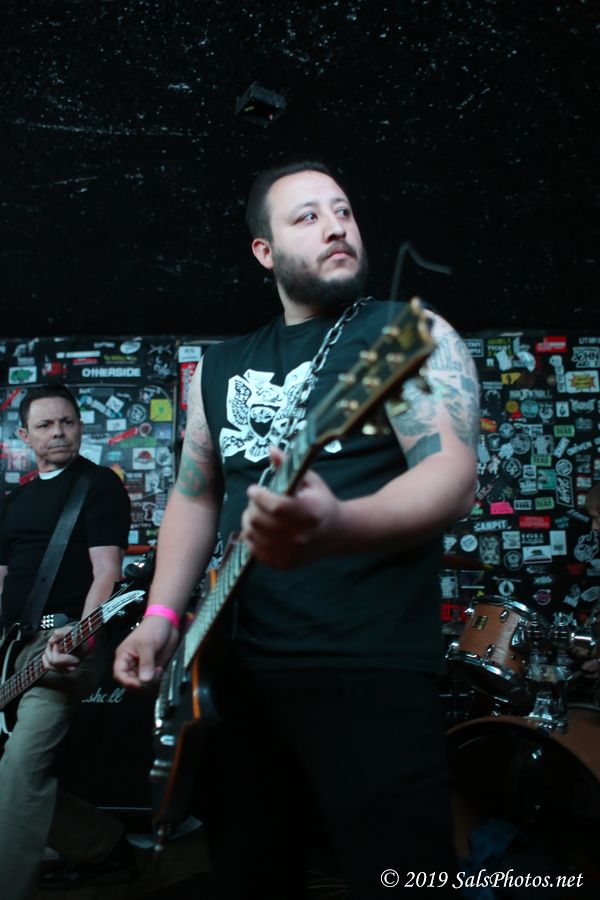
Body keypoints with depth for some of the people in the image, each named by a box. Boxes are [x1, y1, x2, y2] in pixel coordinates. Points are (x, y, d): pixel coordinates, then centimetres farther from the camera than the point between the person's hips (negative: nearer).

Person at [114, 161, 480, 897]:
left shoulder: (410, 333, -3)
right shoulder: (220, 366, 13)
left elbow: (455, 468, -18)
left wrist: (338, 526, -38)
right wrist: (162, 615, 5)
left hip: (373, 669, -5)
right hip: (239, 668, 6)